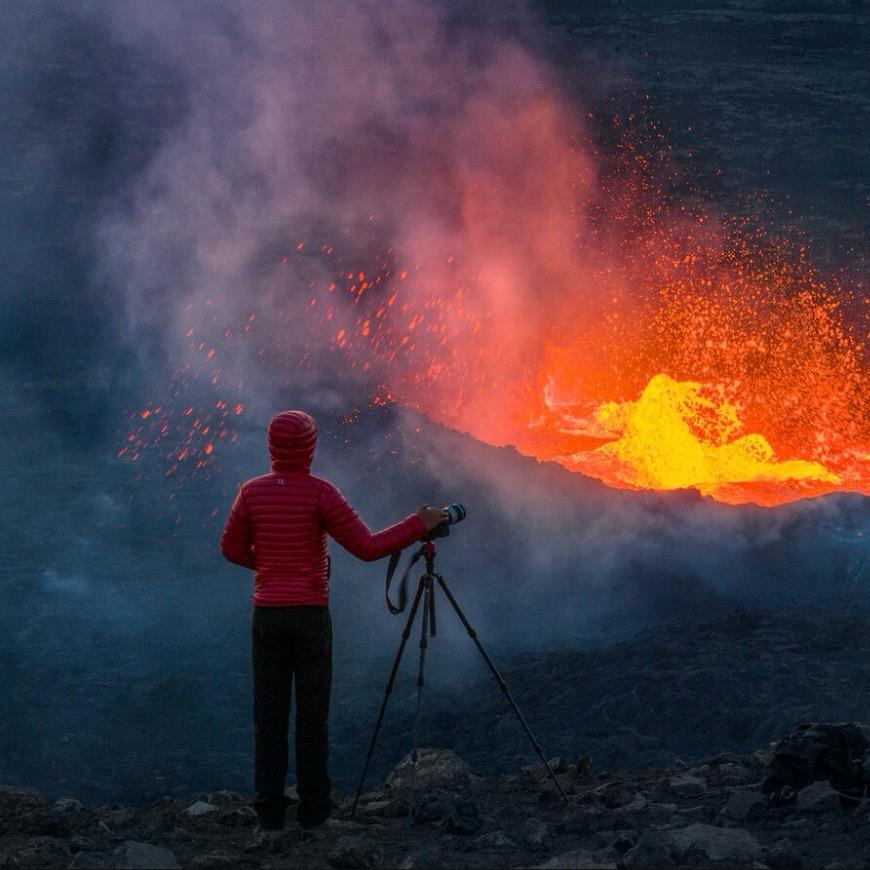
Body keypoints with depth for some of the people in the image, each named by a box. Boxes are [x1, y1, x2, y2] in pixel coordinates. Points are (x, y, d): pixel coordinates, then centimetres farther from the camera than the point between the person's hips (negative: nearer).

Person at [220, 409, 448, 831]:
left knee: (270, 713, 7)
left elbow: (232, 549, 8)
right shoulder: (320, 492, -11)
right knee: (312, 711, 7)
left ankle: (270, 808, 6)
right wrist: (420, 524, -5)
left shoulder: (252, 491, -1)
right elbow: (368, 548, -14)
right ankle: (313, 804, 10)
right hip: (310, 616, -2)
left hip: (268, 615, 2)